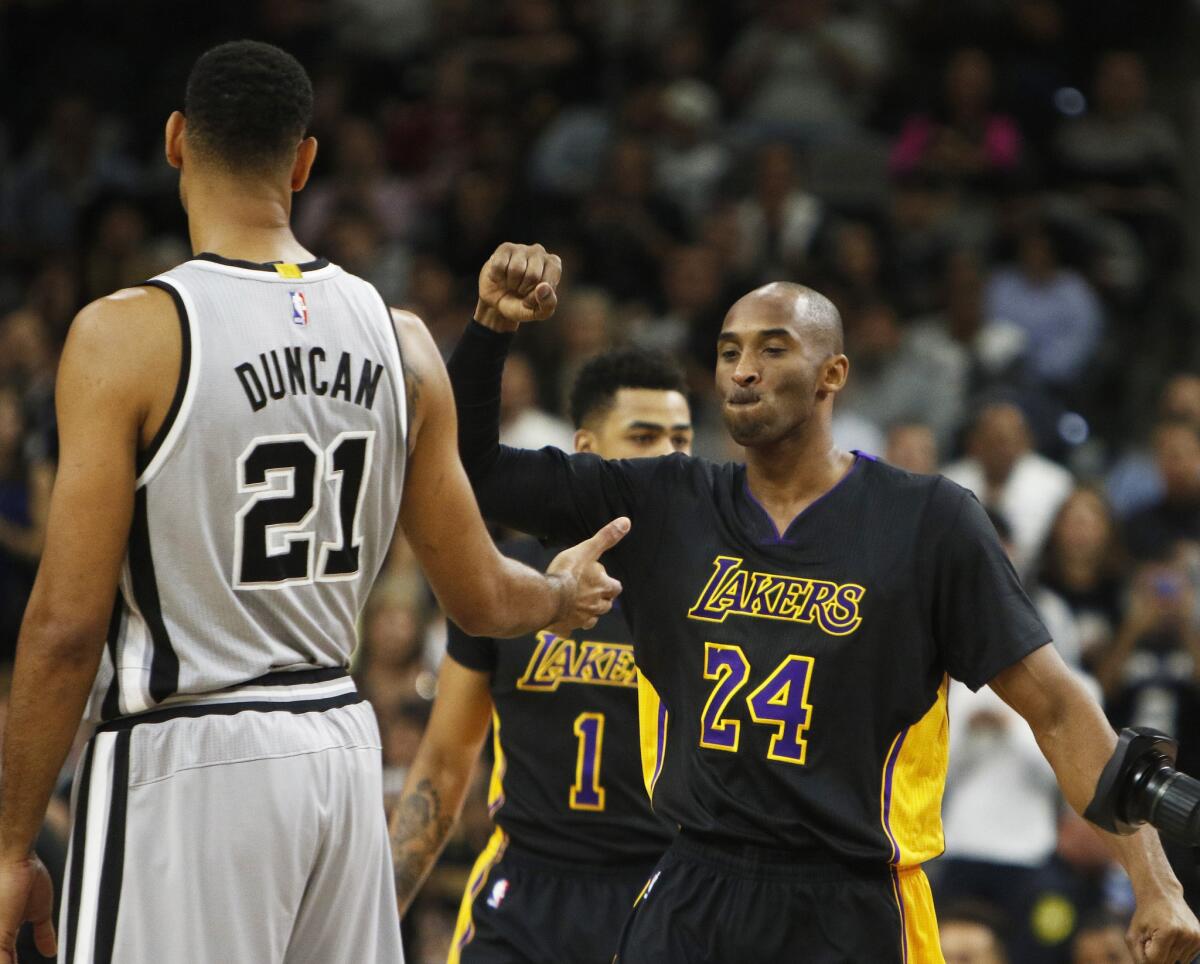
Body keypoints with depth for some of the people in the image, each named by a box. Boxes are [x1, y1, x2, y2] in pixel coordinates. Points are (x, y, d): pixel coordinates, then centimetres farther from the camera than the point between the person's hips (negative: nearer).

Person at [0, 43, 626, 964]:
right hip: (343, 743, 6)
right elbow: (481, 598, 12)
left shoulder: (128, 335, -12)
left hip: (186, 764, -6)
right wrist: (564, 595, 35)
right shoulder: (401, 341, 5)